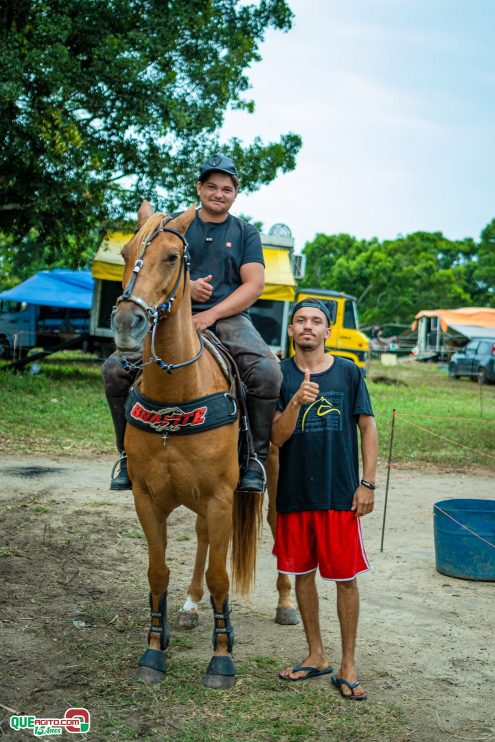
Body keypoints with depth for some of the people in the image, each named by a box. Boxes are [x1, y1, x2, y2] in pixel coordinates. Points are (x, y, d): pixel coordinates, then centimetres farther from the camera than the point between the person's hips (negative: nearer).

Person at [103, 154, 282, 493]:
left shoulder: (246, 233, 14)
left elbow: (254, 284, 1)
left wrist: (212, 314, -13)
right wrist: (186, 286, -11)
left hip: (229, 317, -1)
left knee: (267, 372, -32)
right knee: (116, 367, -20)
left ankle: (255, 458, -15)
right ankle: (129, 456, -4)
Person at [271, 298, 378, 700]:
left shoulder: (349, 372, -1)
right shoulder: (280, 375, 0)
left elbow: (368, 428, 3)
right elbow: (277, 437, -6)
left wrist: (368, 483, -3)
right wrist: (296, 402, -24)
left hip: (340, 494, -1)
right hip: (295, 493, 2)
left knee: (346, 577, 4)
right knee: (303, 573, 12)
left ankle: (348, 666, 18)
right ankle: (316, 655, 29)